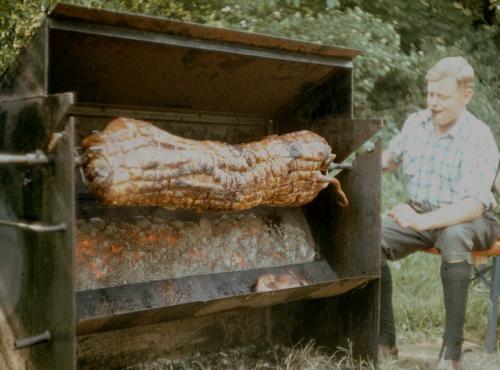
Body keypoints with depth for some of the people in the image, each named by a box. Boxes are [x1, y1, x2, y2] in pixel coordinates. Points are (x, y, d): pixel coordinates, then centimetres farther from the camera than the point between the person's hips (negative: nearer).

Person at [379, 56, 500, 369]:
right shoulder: (416, 123, 2)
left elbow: (474, 205, -27)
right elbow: (391, 158, 23)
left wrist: (424, 221, -41)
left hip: (469, 220, -5)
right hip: (420, 214, 5)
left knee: (453, 236, -41)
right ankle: (385, 341, -10)